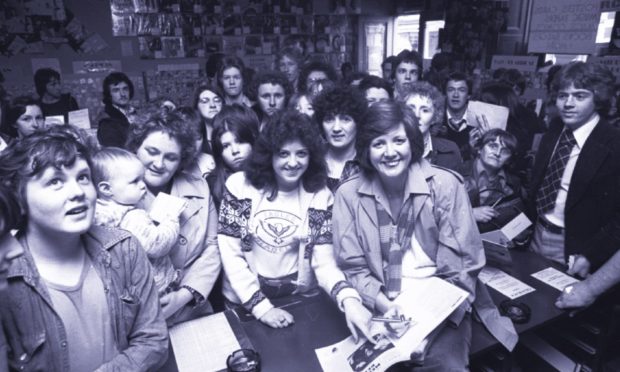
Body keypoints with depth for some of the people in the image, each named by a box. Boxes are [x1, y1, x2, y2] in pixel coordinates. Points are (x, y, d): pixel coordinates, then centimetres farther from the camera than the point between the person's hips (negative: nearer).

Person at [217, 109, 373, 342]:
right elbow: (230, 254, -7)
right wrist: (261, 307, -13)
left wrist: (348, 299, -25)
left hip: (300, 302, 1)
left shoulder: (319, 196, -3)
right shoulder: (241, 185, -7)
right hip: (244, 304, 0)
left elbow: (324, 263, -7)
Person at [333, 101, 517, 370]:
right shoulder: (349, 195, -3)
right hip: (381, 310, 1)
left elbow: (463, 264, -5)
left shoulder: (445, 185, -7)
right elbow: (354, 269, 0)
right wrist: (385, 307, -16)